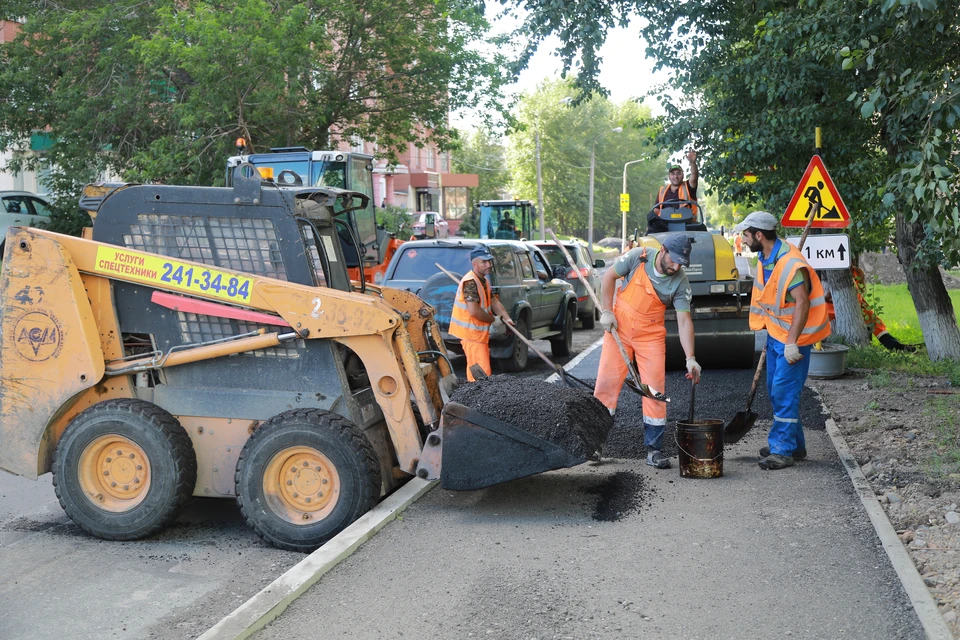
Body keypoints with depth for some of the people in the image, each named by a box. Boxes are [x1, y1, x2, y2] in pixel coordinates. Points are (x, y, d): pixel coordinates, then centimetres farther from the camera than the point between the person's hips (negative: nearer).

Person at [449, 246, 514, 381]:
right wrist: (493, 320, -15)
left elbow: (494, 301, 14)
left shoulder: (483, 281, 12)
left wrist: (506, 317, -3)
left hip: (480, 332, 10)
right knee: (482, 372, -12)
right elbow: (474, 311, -28)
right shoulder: (470, 282, -21)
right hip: (471, 332, -10)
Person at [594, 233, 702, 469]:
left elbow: (684, 321, -15)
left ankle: (654, 449, 8)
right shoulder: (638, 257, -14)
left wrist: (690, 358, -24)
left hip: (651, 335, 0)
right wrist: (607, 311, -6)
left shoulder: (680, 282, -12)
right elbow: (609, 276, -1)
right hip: (619, 327, 0)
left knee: (655, 390, -2)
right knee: (607, 382, 0)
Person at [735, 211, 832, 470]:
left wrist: (792, 342, -28)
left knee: (785, 392, -9)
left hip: (792, 337, -10)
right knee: (775, 390, 14)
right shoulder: (765, 258, 6)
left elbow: (802, 304, -27)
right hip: (775, 333, 10)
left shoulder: (791, 264, -25)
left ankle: (783, 450, -3)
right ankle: (794, 444, 25)